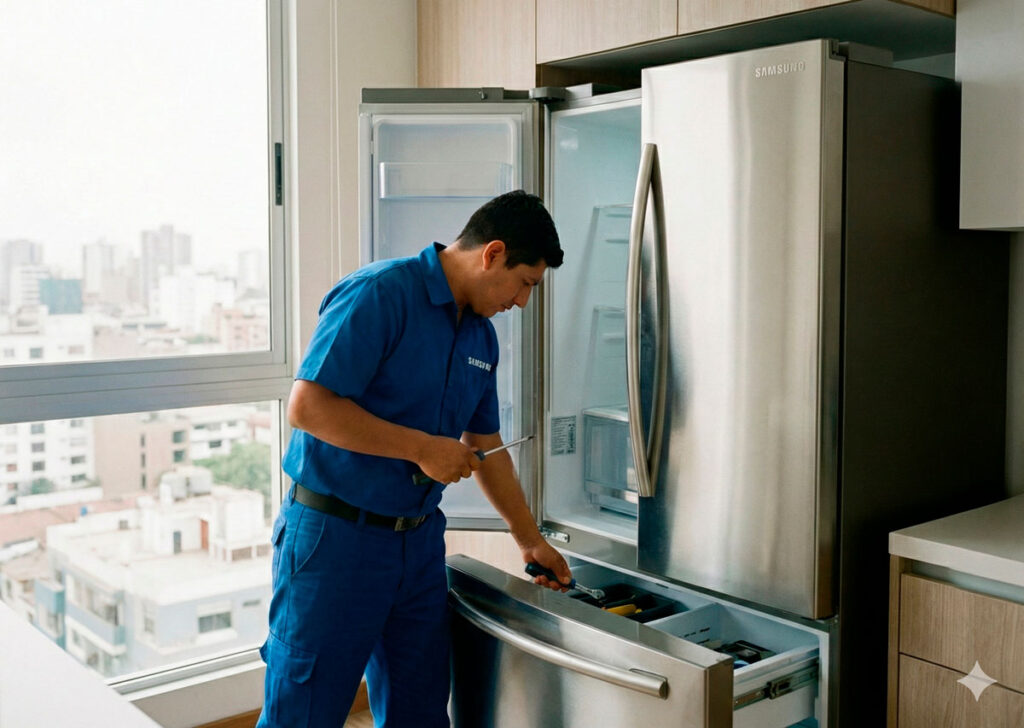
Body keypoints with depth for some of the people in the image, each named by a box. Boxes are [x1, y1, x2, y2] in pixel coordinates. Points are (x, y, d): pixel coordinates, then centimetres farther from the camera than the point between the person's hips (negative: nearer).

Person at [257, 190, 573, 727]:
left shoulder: (481, 337, 10)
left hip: (419, 540, 8)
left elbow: (484, 445, 20)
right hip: (336, 536, -7)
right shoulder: (378, 294, -15)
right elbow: (307, 406, -23)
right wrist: (423, 448, -20)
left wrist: (529, 540, 23)